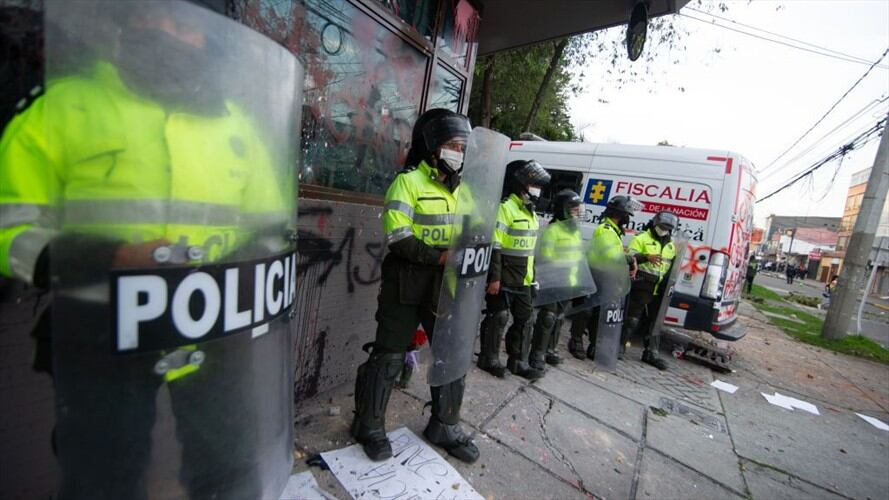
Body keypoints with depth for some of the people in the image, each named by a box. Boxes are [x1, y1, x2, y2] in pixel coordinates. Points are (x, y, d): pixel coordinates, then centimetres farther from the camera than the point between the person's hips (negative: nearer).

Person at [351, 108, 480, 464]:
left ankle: (445, 427, 33)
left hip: (446, 287, 7)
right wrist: (439, 256, -25)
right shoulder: (408, 182, -8)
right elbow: (397, 238, -17)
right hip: (406, 284, -6)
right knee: (389, 356, 6)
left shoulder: (461, 188, 12)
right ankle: (370, 426, 28)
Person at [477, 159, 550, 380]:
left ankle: (518, 362, 26)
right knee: (498, 317, 2)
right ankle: (488, 359, 20)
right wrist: (494, 277, -24)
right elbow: (494, 247, -20)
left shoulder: (530, 211, 15)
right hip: (503, 278, -9)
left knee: (524, 318, 13)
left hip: (522, 279, 9)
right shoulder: (505, 208, -15)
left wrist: (530, 275, 22)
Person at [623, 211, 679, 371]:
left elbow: (672, 266, 27)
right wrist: (646, 257, -28)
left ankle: (651, 353, 21)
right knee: (633, 320, -3)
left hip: (659, 290, 7)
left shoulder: (671, 245, 18)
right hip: (641, 287, -7)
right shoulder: (642, 238, -3)